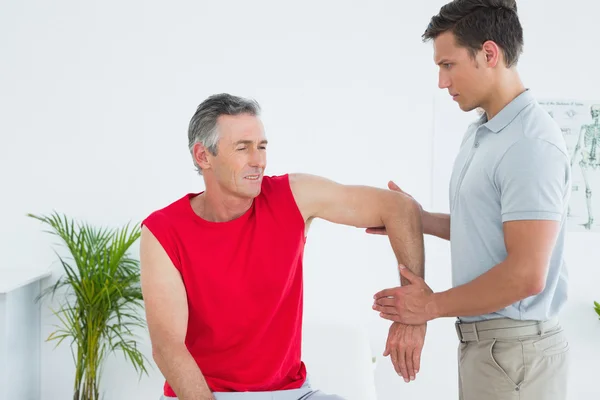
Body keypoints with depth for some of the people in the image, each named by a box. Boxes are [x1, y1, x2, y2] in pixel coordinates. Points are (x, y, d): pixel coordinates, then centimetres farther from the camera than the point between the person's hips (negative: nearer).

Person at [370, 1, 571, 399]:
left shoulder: (530, 144, -21)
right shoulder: (480, 133, 9)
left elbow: (526, 275, -24)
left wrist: (434, 306, -14)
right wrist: (416, 219, 7)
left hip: (514, 347, -8)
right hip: (483, 337, 9)